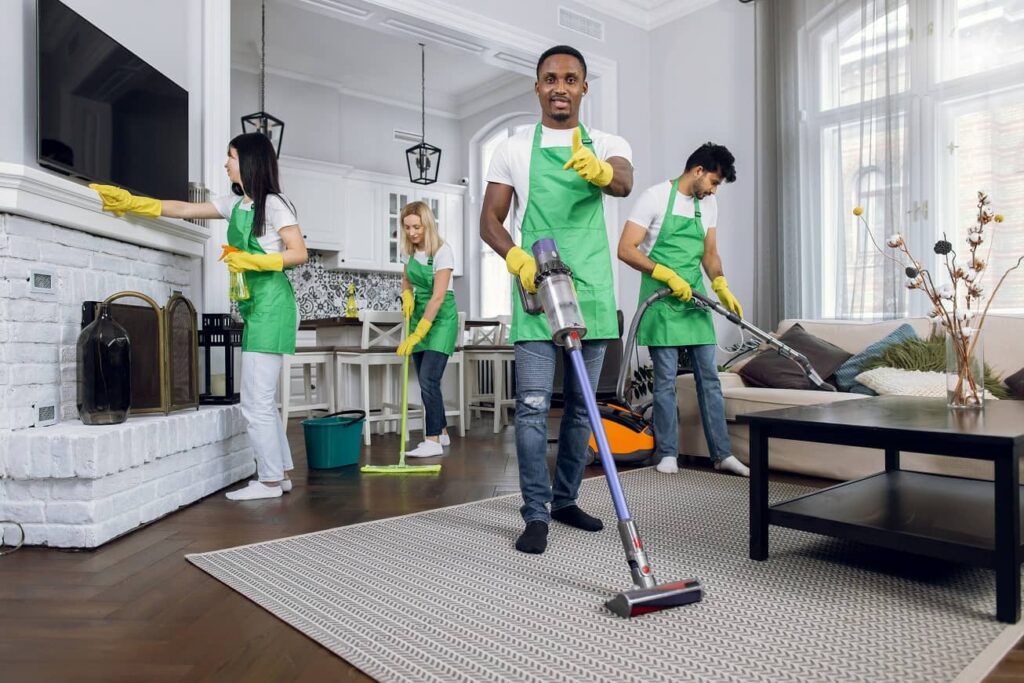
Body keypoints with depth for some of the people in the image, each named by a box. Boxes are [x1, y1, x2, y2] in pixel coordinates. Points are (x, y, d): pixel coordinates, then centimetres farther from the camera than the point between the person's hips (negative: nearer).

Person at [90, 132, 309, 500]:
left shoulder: (274, 204, -7)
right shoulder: (235, 204, 17)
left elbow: (299, 253, -11)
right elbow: (182, 209, 18)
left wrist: (253, 261, -17)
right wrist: (129, 202, 14)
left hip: (271, 305, -9)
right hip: (255, 305, 9)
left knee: (255, 400, -7)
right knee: (262, 398, 11)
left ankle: (270, 480, 2)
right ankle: (281, 472, 18)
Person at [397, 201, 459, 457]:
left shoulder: (442, 250, -18)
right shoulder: (409, 250, 2)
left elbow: (438, 297, -23)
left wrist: (417, 334, -26)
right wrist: (407, 296, -4)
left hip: (441, 317, -7)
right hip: (419, 314, 7)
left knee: (428, 379, -15)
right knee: (426, 381, 9)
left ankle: (433, 441, -9)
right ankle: (441, 432, 23)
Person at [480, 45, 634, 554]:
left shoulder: (607, 145, 9)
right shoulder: (514, 149, 7)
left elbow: (624, 183, -15)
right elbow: (489, 221, 3)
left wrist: (600, 170, -40)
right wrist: (517, 258, -18)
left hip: (592, 293, 2)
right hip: (536, 292, -2)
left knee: (581, 407, 10)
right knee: (533, 407, -8)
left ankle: (565, 500, 26)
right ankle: (536, 514, 3)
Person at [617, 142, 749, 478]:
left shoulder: (708, 204, 12)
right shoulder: (655, 197, -8)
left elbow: (710, 253, 16)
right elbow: (626, 250, -13)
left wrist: (722, 288, -2)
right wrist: (669, 276, -19)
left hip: (695, 300, 6)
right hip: (662, 300, -6)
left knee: (709, 377, 6)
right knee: (666, 380, -1)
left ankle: (722, 454, 13)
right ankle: (668, 453, 12)